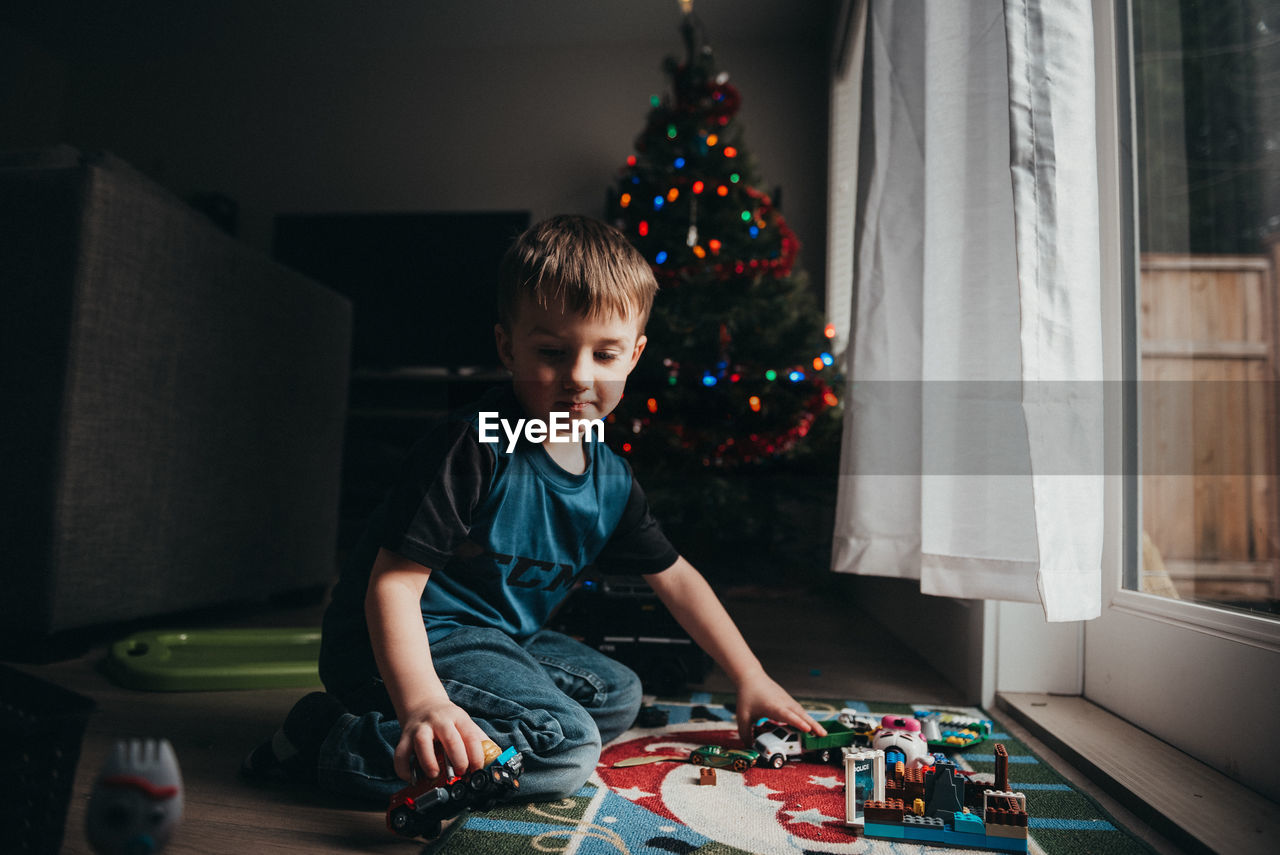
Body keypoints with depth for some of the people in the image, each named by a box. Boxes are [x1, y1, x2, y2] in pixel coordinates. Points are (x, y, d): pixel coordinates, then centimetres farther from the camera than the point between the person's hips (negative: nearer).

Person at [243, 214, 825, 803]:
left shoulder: (611, 478, 1)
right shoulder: (477, 446, -23)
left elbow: (674, 578, 11)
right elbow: (394, 582, -26)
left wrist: (751, 677, 10)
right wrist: (422, 701, -41)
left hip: (496, 637, 9)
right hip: (400, 646, -9)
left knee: (618, 695, 18)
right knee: (563, 749, -23)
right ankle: (333, 743, -14)